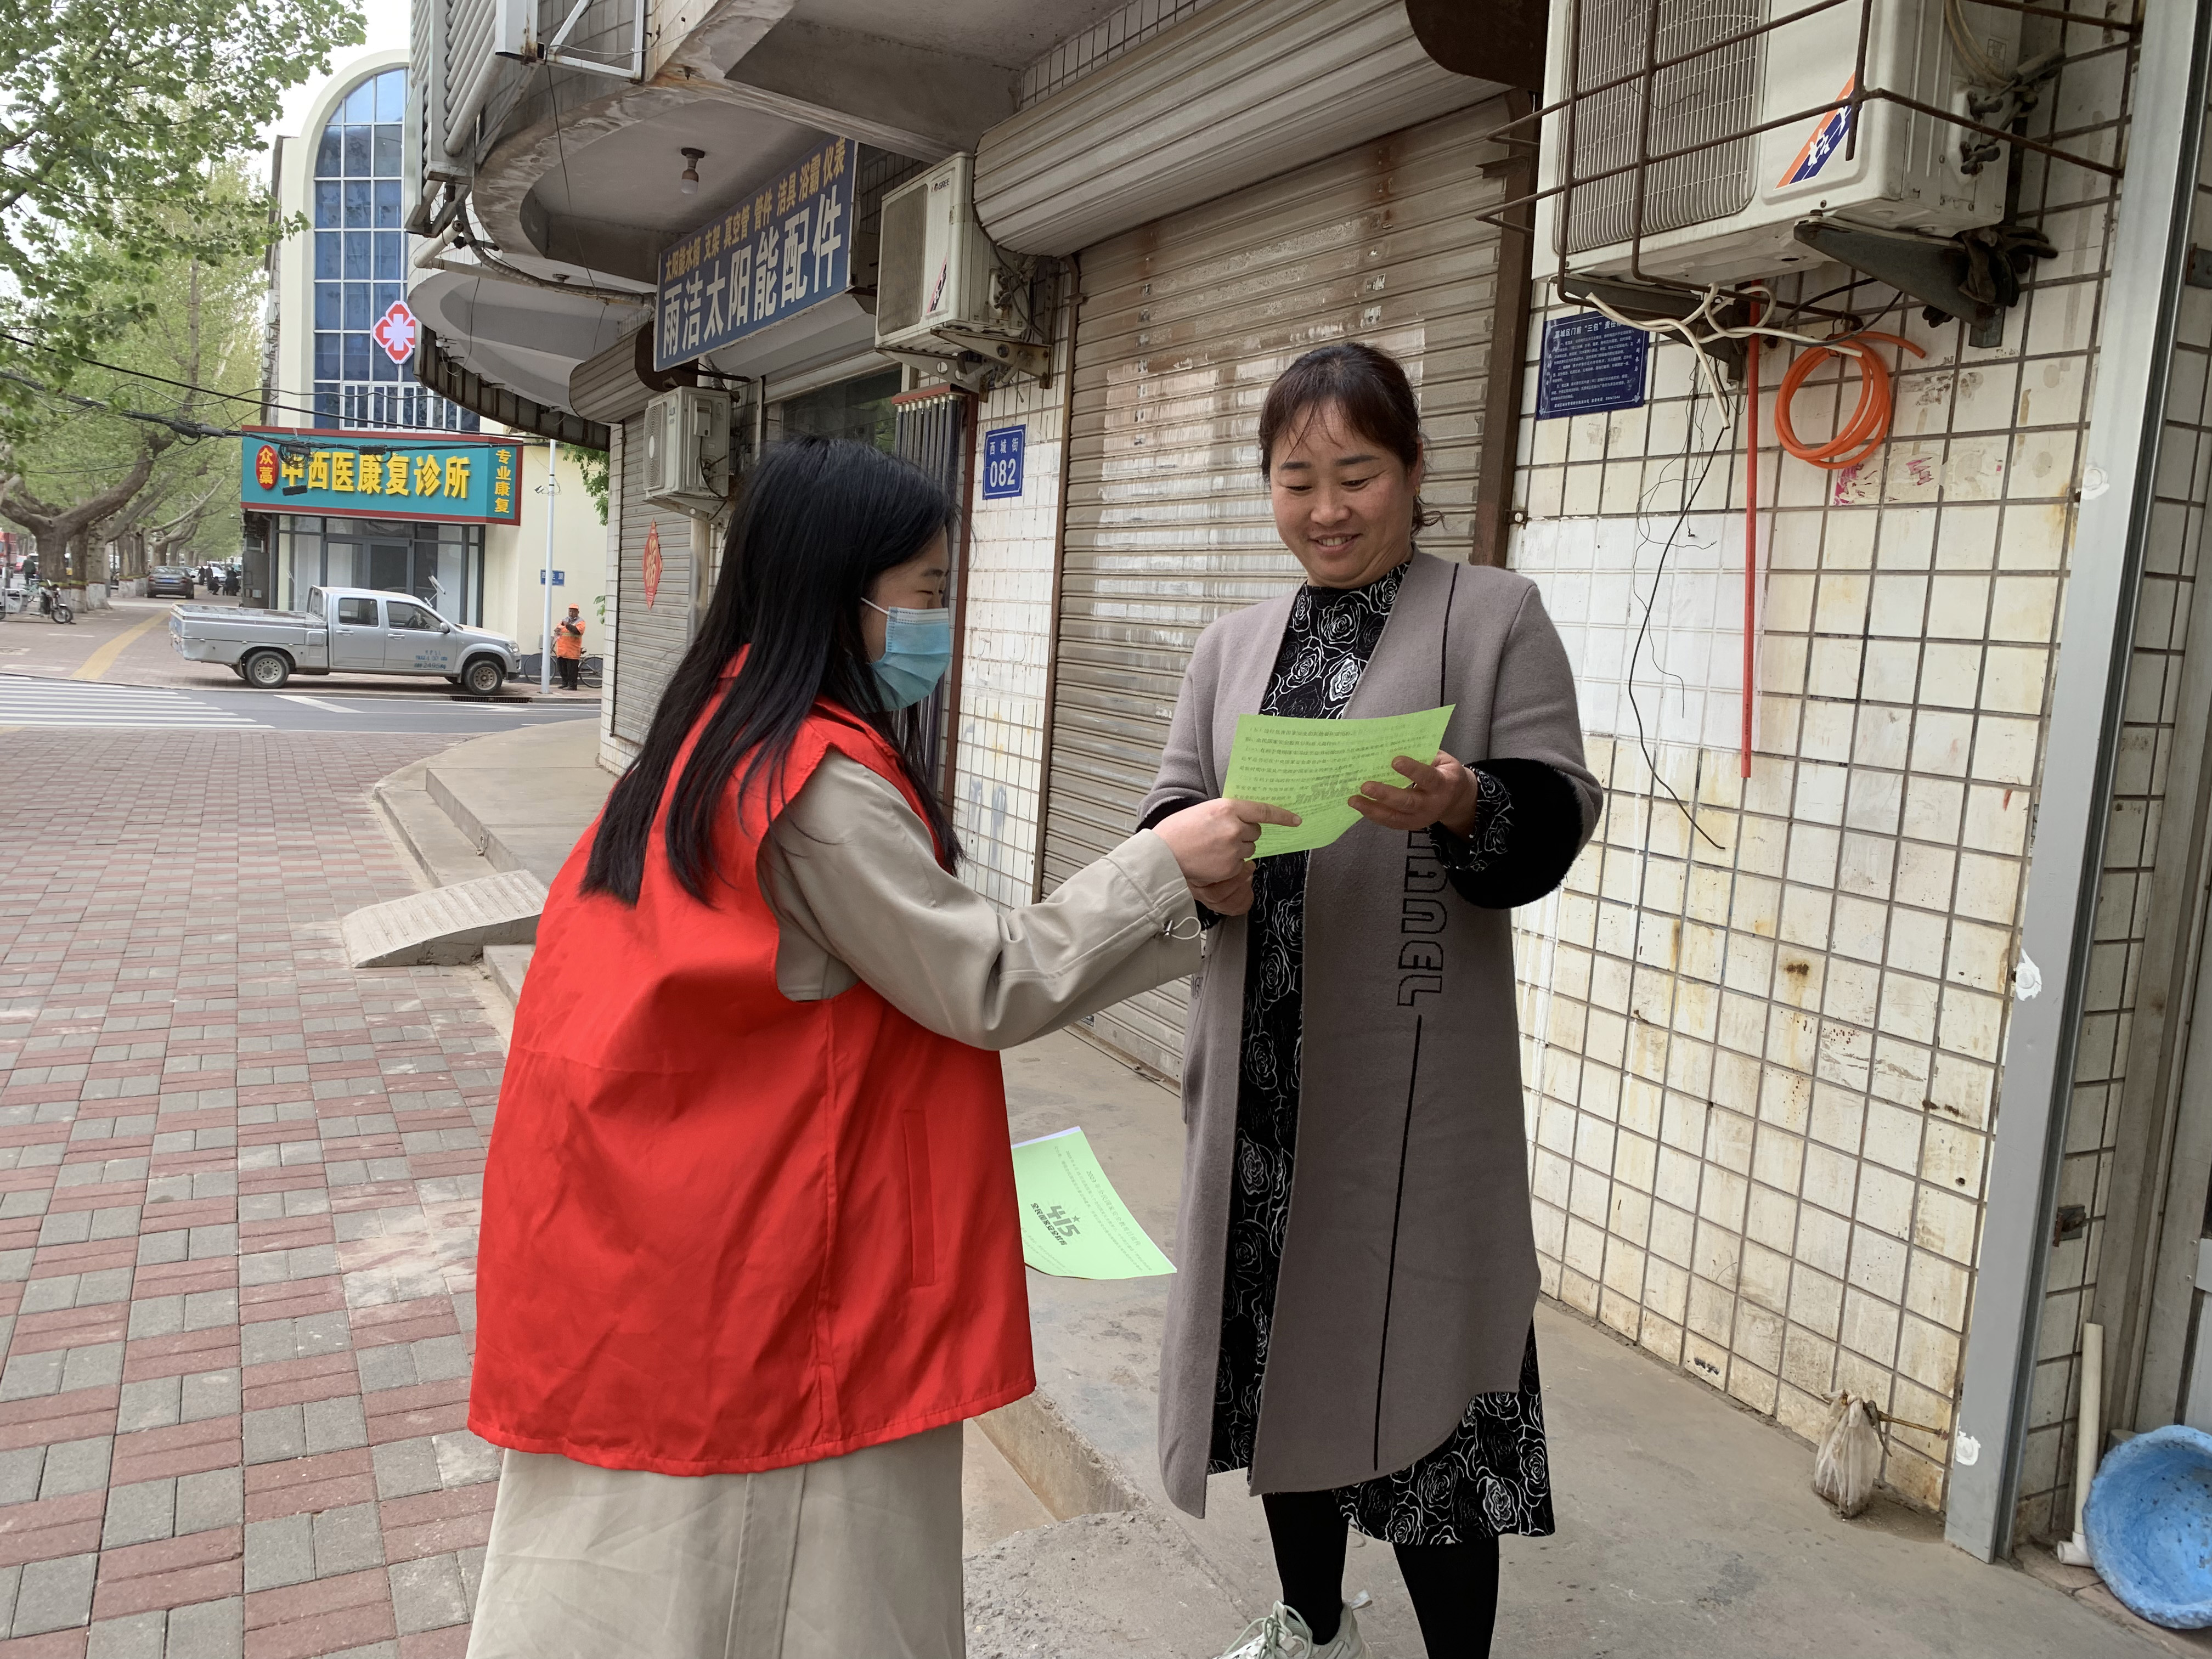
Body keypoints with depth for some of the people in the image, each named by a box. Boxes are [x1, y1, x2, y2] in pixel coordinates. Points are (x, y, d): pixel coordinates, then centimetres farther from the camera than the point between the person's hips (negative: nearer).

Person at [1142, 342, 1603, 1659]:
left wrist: (1464, 806, -27)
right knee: (1279, 1339, 15)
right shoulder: (1235, 643, 13)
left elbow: (1559, 816, -6)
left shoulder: (1497, 615, 0)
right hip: (1259, 1067, 5)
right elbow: (1171, 812, 9)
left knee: (1413, 1356, -1)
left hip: (1413, 1073, -4)